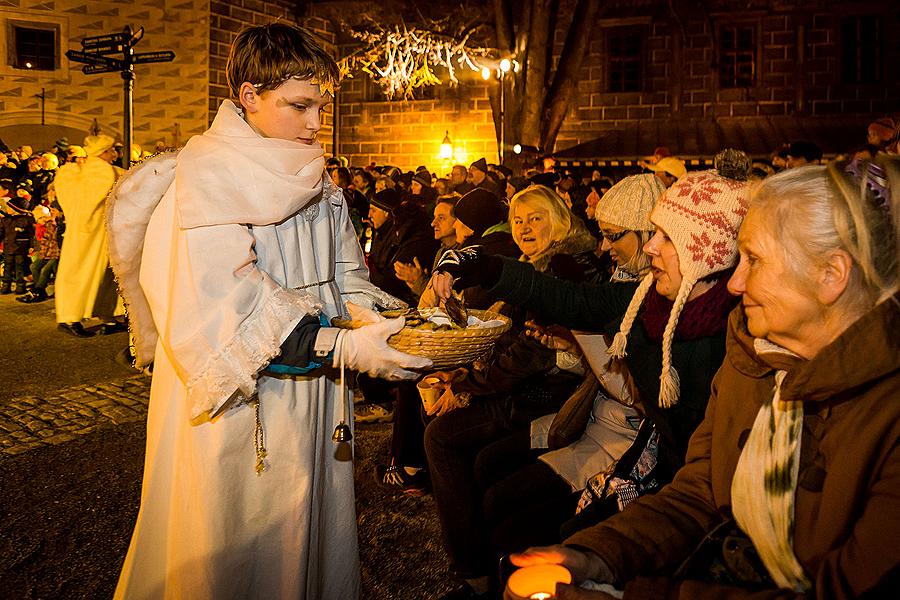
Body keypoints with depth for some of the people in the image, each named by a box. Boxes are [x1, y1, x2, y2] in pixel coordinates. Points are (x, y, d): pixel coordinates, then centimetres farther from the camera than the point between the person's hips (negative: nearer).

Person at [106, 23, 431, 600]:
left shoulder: (317, 179, 10)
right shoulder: (201, 180, -16)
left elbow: (342, 276, 10)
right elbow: (223, 311, -25)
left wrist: (388, 316, -12)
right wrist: (342, 347, -31)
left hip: (313, 394, 7)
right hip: (237, 403, -6)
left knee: (312, 532, 18)